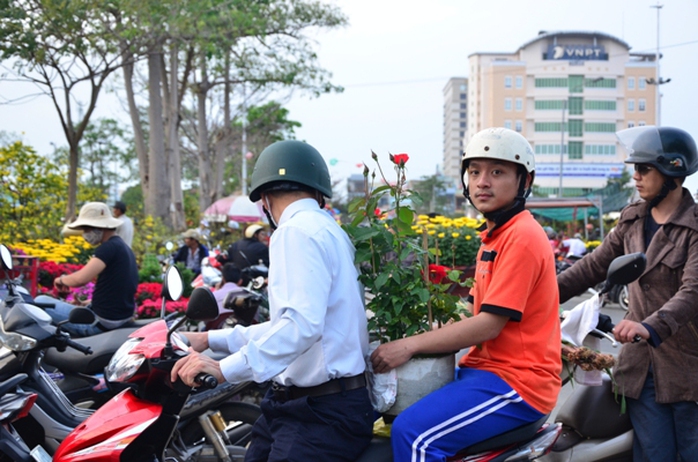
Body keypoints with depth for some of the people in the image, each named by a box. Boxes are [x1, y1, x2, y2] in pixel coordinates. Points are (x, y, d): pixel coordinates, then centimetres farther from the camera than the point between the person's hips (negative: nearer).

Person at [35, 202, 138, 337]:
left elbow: (81, 278, -26)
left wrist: (61, 279, -7)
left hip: (100, 322, -10)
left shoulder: (109, 247, -16)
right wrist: (89, 302, 15)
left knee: (40, 302, -1)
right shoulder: (124, 247, 14)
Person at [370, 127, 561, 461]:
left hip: (517, 382, -10)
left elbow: (489, 324, -20)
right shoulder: (495, 236, 17)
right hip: (486, 368, 11)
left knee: (413, 432, -26)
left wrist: (410, 345, -18)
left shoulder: (521, 237, -15)